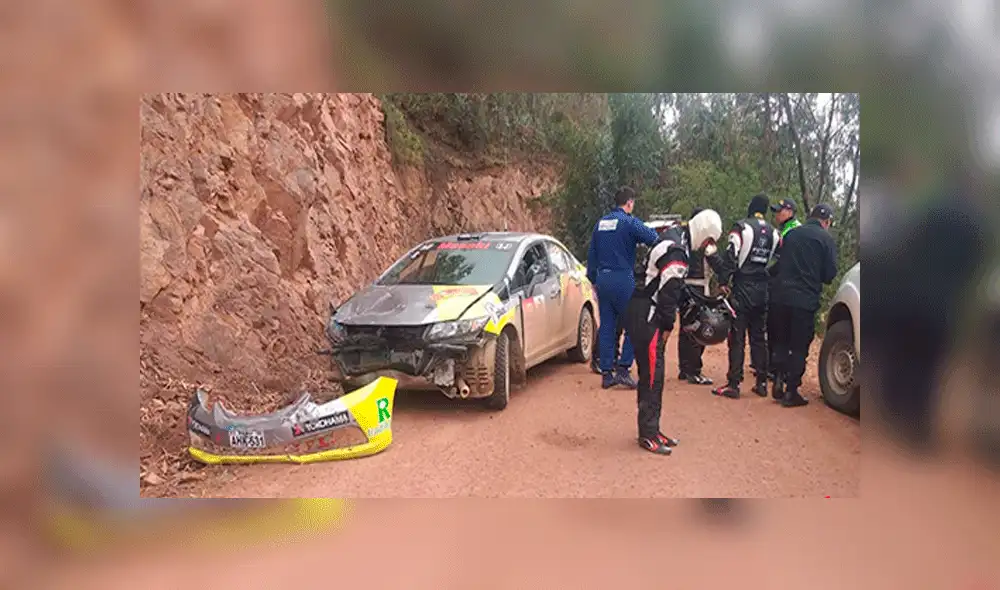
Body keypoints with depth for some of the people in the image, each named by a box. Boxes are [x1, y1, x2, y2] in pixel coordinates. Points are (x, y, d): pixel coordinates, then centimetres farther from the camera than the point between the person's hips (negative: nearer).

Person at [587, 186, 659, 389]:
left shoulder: (600, 223, 13)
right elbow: (653, 238, -18)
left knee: (606, 327, 10)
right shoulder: (629, 222, -8)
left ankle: (606, 373, 12)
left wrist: (592, 278, 24)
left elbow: (591, 255, 17)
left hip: (602, 279, 7)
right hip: (622, 279, -7)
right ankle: (623, 368, -4)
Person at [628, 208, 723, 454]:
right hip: (646, 316, -10)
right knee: (652, 376, -6)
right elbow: (668, 291, -19)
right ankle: (648, 435, 1)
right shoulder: (677, 251, -19)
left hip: (646, 312, 10)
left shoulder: (674, 236, 13)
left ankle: (650, 430, 22)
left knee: (652, 374, 14)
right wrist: (667, 326, -8)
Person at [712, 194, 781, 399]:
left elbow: (731, 256, -14)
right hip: (762, 290, 6)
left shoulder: (742, 227, -8)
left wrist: (723, 281, -8)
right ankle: (761, 383, 17)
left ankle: (733, 384, -4)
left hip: (742, 289, -5)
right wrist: (766, 278, 18)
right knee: (759, 337, 13)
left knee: (737, 338, -4)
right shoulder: (774, 233, 11)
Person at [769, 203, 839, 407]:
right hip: (805, 300, -4)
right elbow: (830, 274, -2)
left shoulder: (791, 234, 11)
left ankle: (778, 382, 13)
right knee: (799, 347, 4)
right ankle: (791, 392, 5)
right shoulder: (826, 239, -2)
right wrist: (815, 277, 17)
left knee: (781, 342, 18)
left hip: (780, 297, 4)